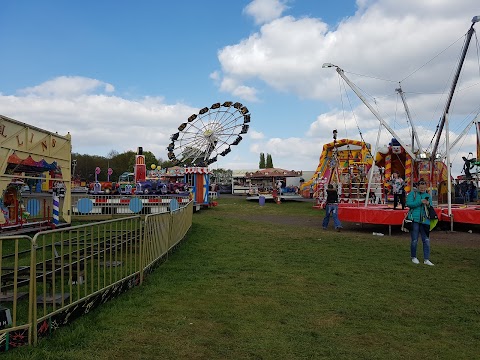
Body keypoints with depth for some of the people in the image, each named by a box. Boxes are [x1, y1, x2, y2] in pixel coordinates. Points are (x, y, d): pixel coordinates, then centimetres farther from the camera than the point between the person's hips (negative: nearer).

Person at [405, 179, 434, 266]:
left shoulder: (427, 196, 14)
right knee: (414, 240, 3)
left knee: (426, 240, -1)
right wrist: (420, 202, -16)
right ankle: (413, 257, 19)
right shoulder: (412, 194, 4)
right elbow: (409, 204, -10)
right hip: (414, 219, -3)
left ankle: (426, 259, 3)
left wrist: (428, 204, -9)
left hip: (425, 220, 3)